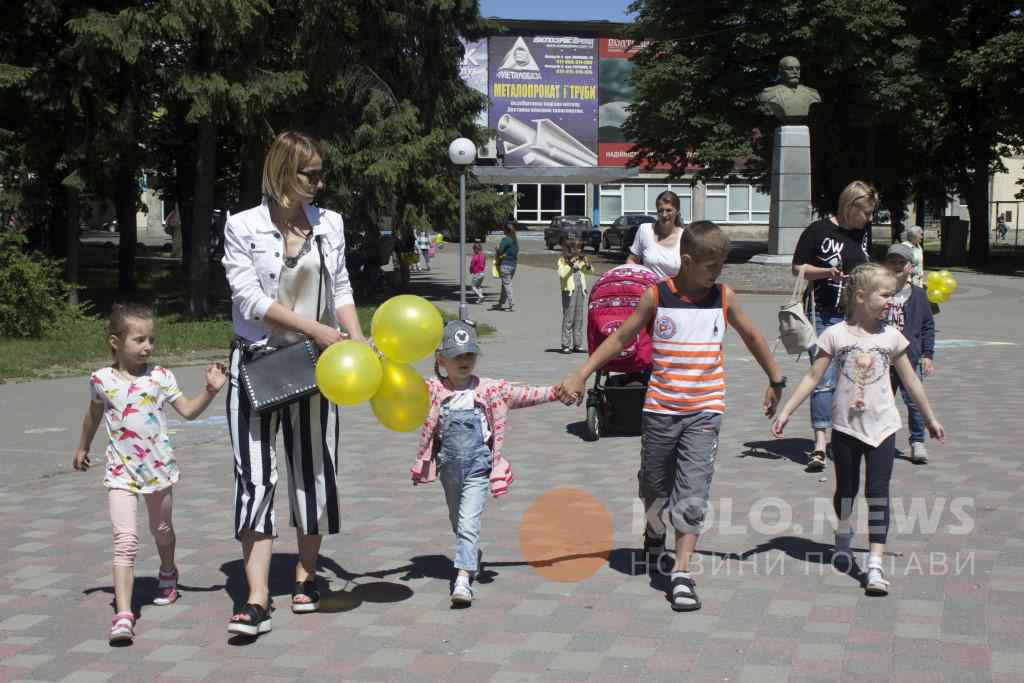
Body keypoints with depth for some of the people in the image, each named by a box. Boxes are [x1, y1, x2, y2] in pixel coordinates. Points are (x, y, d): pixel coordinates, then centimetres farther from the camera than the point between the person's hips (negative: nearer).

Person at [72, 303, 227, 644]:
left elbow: (188, 410, -4)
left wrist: (210, 390, -19)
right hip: (121, 470, -2)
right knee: (125, 540, -15)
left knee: (162, 529, 22)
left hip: (158, 466, 2)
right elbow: (93, 415, 15)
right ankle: (123, 615, -20)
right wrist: (82, 448, 27)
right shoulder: (102, 379, -4)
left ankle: (167, 573, 53)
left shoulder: (159, 376, -4)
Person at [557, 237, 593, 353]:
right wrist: (570, 264, -25)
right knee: (568, 318, -6)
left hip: (581, 290, 6)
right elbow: (561, 274, -18)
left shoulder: (580, 260, 12)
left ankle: (577, 344, 14)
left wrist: (588, 265, -3)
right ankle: (565, 345, -3)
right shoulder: (562, 260, -5)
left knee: (580, 319, 8)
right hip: (569, 291, -6)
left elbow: (590, 270, 17)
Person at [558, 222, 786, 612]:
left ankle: (682, 573, -8)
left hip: (704, 411, 0)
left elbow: (751, 337, 16)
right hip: (660, 407, 0)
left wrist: (775, 380, 23)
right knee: (655, 483, 17)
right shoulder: (657, 297, -5)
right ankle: (654, 531, 47)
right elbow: (620, 338, 1)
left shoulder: (724, 298, 2)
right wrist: (580, 376, -5)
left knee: (693, 492, -9)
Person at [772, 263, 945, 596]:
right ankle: (843, 536, 41)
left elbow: (910, 380, 10)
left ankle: (875, 564, -5)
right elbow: (813, 377, -2)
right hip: (846, 425, 0)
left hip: (882, 426, 0)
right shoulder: (836, 334, -5)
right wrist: (786, 412, -7)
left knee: (878, 494, -5)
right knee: (846, 490, 13)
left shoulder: (891, 336, 0)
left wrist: (930, 418, 17)